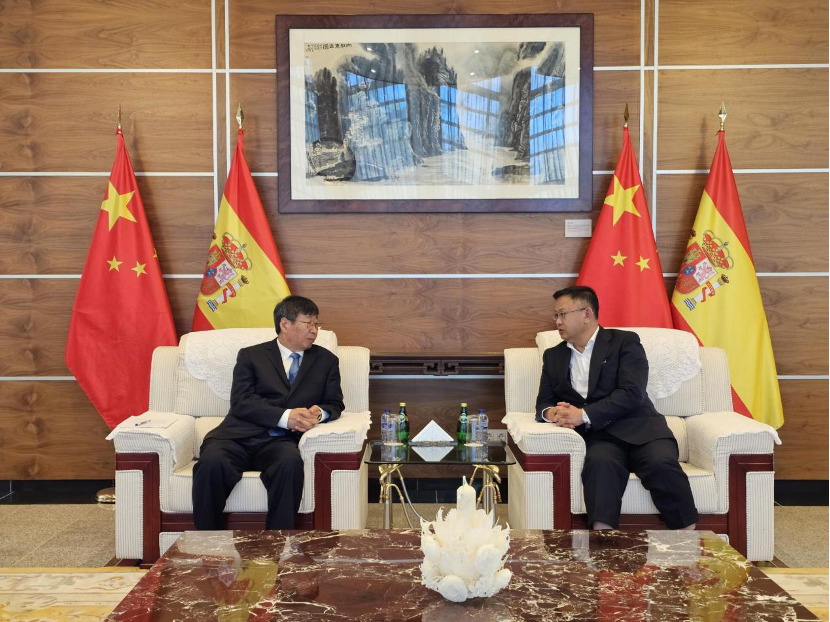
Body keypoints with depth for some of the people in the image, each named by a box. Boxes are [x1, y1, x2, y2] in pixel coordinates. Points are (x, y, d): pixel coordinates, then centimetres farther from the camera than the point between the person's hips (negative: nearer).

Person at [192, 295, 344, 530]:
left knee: (291, 462, -36)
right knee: (211, 462, -32)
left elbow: (334, 404, 16)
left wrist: (320, 413, -10)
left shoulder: (326, 361, 20)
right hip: (241, 435, 0)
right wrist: (285, 416, -16)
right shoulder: (251, 356, 14)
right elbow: (240, 402, 0)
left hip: (282, 441, 0)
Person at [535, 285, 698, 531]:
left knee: (661, 463, -32)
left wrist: (583, 415, -17)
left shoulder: (624, 342, 7)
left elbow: (632, 394, -7)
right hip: (598, 437, 2)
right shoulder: (553, 356, 22)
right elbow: (544, 401, 18)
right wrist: (550, 412, -8)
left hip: (636, 428, -1)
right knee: (600, 463, -33)